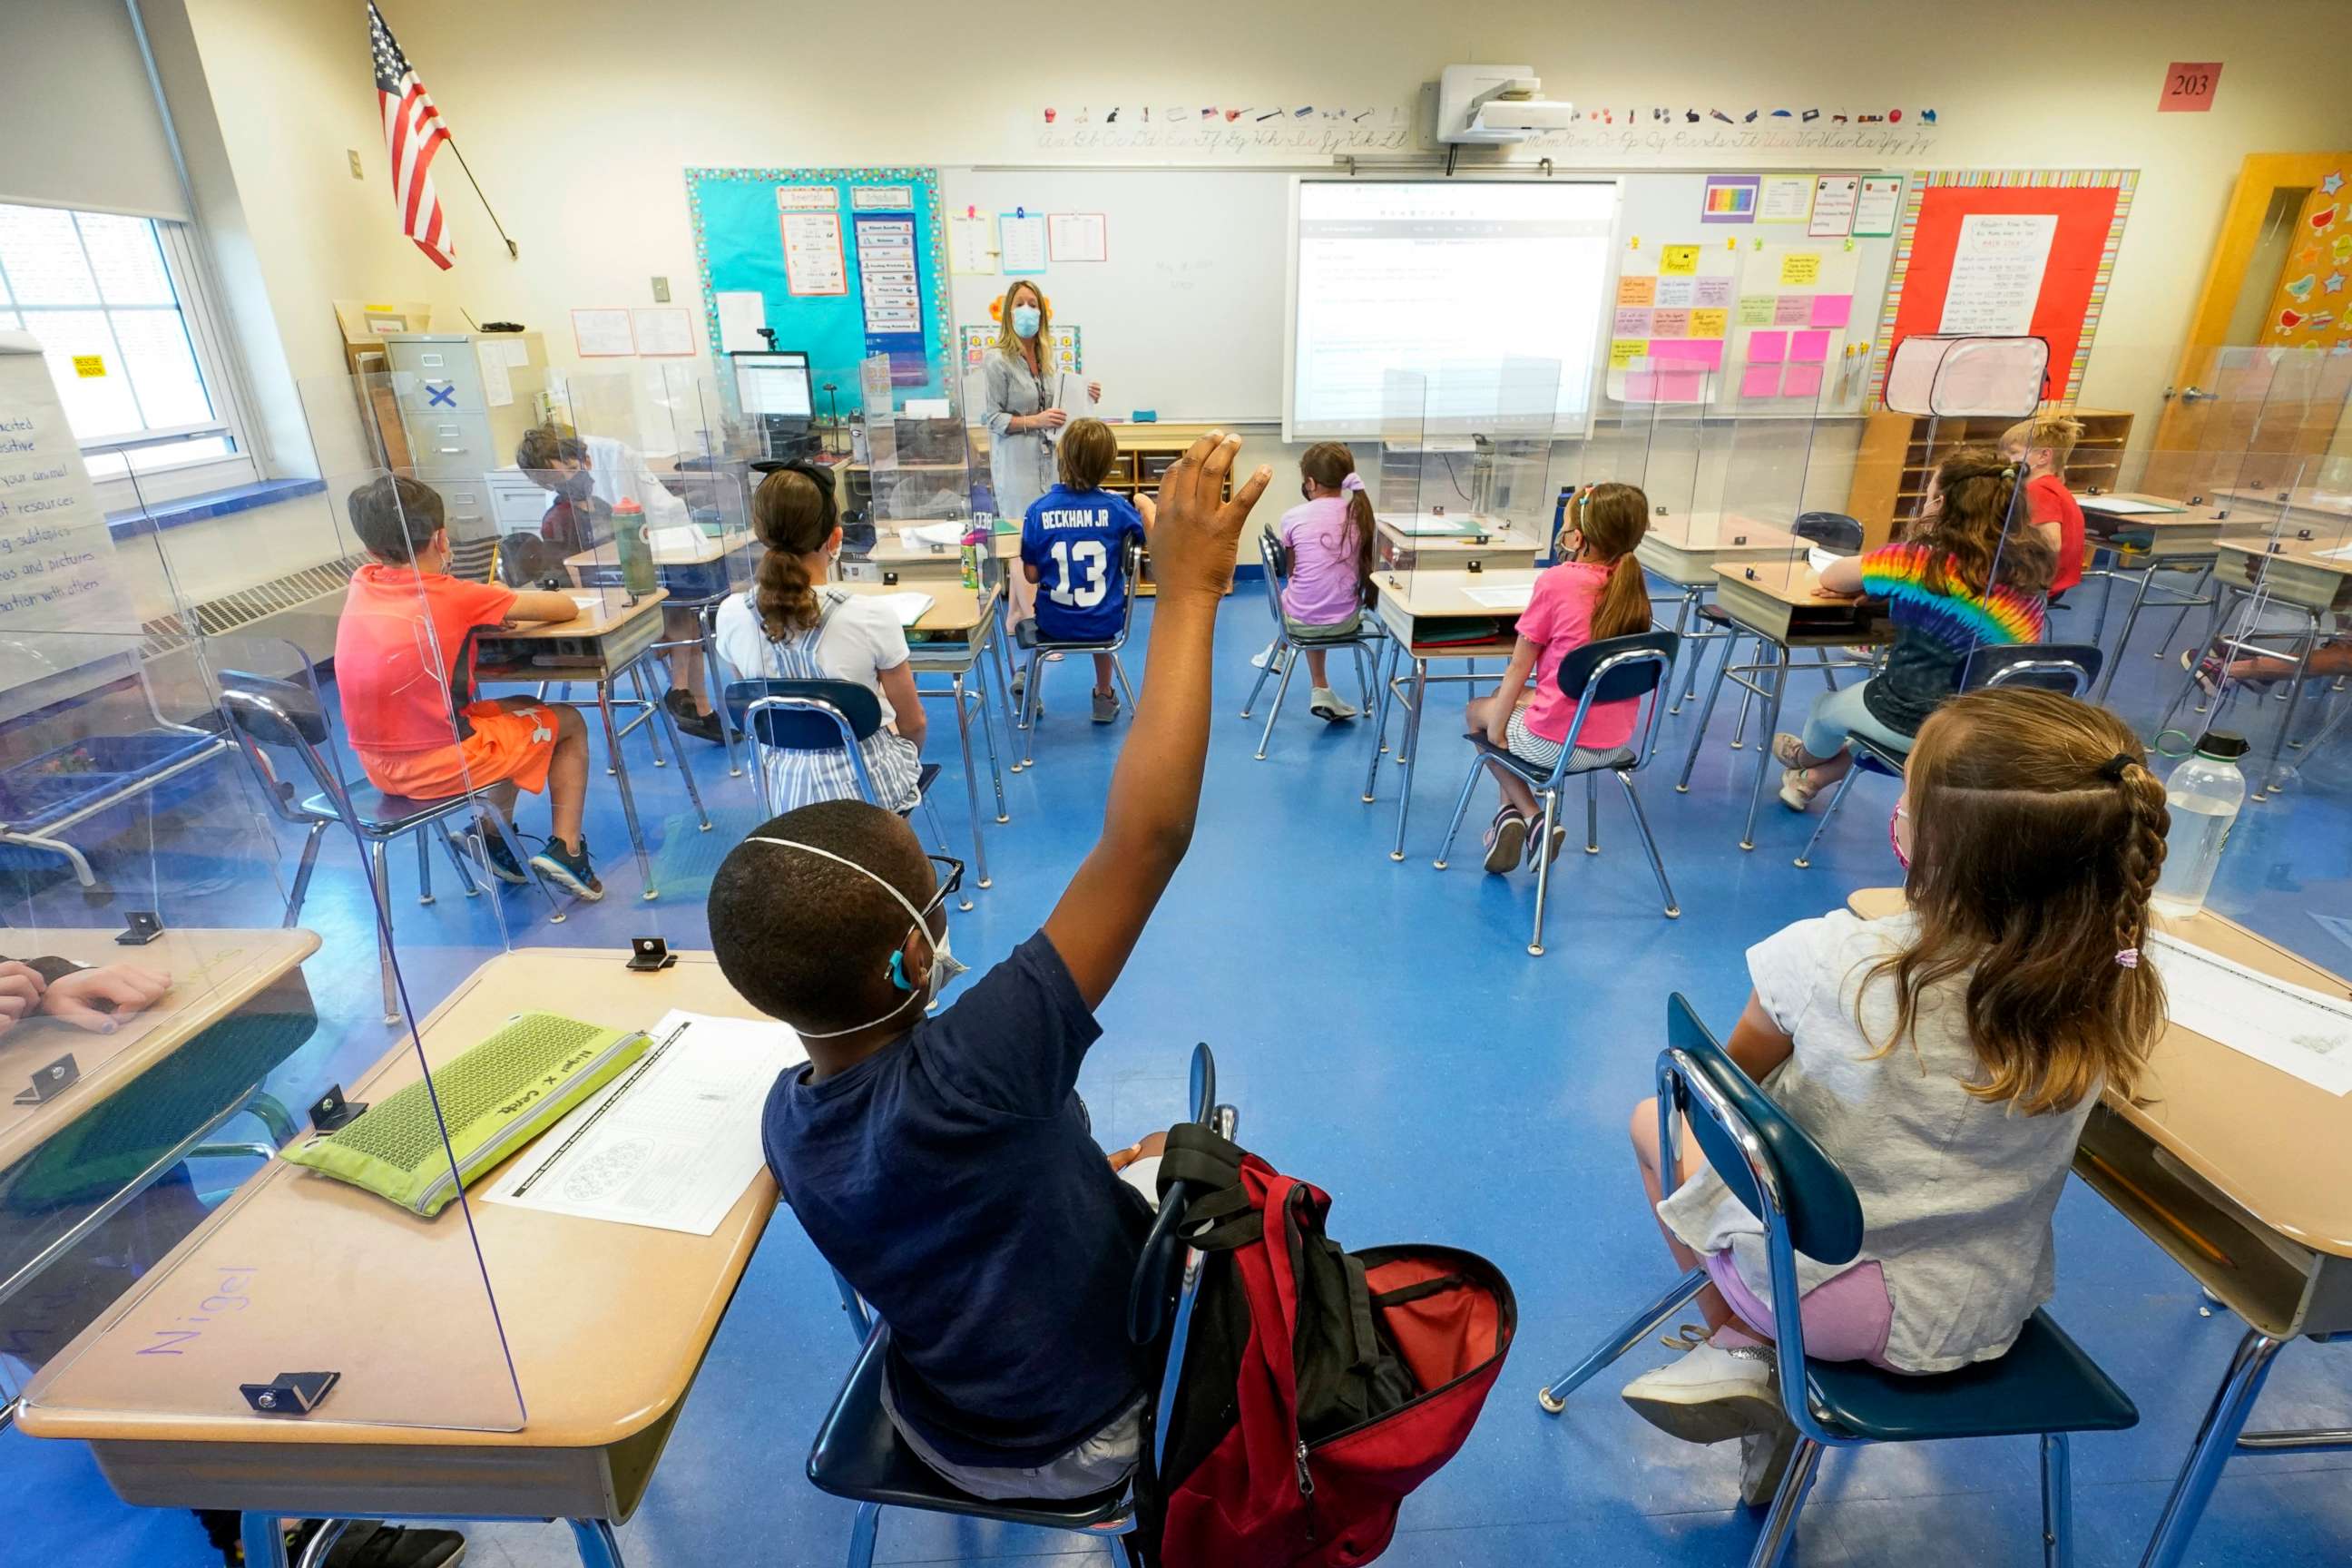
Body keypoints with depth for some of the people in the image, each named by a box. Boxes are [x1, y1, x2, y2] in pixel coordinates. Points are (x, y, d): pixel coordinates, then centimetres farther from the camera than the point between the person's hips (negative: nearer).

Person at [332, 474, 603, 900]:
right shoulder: (454, 597, -14)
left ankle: (496, 838, 25)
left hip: (379, 768, 7)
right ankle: (564, 847, 7)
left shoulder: (361, 586, 3)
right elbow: (566, 608, -8)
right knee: (569, 723, 17)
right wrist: (502, 605, 13)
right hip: (437, 766, -7)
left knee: (522, 709, 28)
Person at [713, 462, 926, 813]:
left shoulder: (731, 616, -13)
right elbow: (913, 722, -11)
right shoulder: (870, 616, -24)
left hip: (786, 789, 4)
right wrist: (906, 759, 12)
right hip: (869, 785, -3)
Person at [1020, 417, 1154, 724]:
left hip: (1054, 624, 0)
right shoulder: (1117, 507, -12)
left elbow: (1031, 576, -6)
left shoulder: (1038, 510, -12)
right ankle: (1104, 695, 44)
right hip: (1105, 624, 0)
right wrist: (1146, 505, 18)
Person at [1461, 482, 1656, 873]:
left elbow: (1519, 668, -10)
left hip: (1557, 742, -6)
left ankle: (1530, 816, 16)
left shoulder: (1556, 581, -16)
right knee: (1503, 695, 29)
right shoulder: (1631, 584, 1)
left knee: (1478, 710, 23)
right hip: (1613, 742, 6)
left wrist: (1494, 730, -2)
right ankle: (1511, 812, 26)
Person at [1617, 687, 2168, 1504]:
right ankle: (1754, 1346, 23)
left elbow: (1743, 1070, -7)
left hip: (1816, 1292, -4)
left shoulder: (1833, 961, -30)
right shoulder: (2113, 996, -20)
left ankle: (1737, 1346, 21)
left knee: (1657, 1117, 20)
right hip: (1989, 1314, 4)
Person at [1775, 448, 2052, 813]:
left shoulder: (1923, 561, -18)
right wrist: (1895, 586, 10)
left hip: (1926, 722, -6)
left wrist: (1879, 586, 14)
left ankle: (1806, 759, 56)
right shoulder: (2027, 564, -1)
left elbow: (1830, 578, -4)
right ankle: (1813, 779, 46)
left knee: (1826, 707, 25)